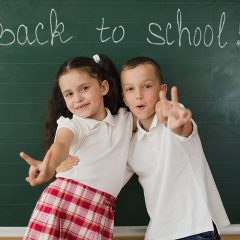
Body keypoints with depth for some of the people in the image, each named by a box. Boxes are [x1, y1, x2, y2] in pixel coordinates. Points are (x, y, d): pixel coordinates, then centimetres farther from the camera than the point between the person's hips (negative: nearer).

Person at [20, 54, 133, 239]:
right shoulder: (71, 124, -1)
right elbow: (61, 144, -21)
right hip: (63, 199, -3)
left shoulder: (125, 119, 14)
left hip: (99, 211, 3)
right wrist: (49, 167, -43)